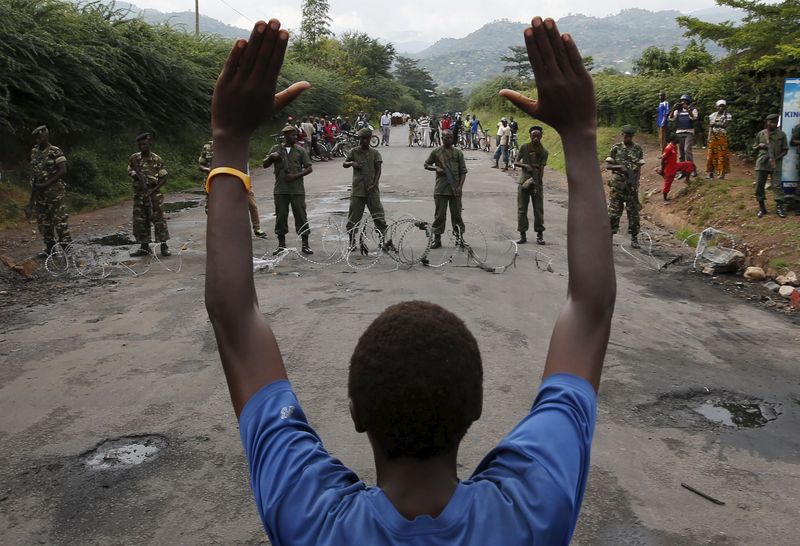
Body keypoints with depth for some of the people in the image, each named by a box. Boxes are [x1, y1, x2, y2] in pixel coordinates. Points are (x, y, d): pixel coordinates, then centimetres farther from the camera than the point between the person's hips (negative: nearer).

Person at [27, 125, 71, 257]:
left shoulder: (55, 152, -9)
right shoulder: (34, 152, 12)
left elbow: (63, 171, -15)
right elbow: (33, 172, 16)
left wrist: (46, 184, -17)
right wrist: (31, 198, 12)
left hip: (55, 192, -7)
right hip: (39, 193, 7)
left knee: (60, 221, -6)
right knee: (43, 222, 10)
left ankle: (67, 249, -2)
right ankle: (49, 248, 19)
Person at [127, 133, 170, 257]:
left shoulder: (157, 160, -3)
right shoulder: (134, 159, 5)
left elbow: (164, 179, -3)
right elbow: (130, 172, 9)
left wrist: (153, 190, -13)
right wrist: (138, 177, -12)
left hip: (154, 194, -4)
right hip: (139, 194, 4)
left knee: (159, 220, -5)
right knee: (140, 221, 6)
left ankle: (164, 246, -1)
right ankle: (144, 247, 15)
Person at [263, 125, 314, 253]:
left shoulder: (300, 151, 6)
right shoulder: (276, 149, 8)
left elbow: (309, 168, 3)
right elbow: (265, 165, 10)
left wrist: (296, 176, -12)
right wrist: (271, 157, -10)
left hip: (297, 190, -1)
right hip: (280, 190, 1)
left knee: (301, 216, -1)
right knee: (281, 216, 6)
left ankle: (305, 245, 7)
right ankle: (281, 245, 17)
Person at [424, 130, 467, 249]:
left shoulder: (458, 153, 5)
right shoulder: (436, 152, 4)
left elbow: (463, 171, 4)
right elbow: (426, 165, 13)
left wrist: (460, 186, -8)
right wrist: (436, 168, -7)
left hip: (455, 189, 1)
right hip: (440, 189, 0)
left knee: (456, 214, 5)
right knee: (439, 214, 2)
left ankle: (459, 238, 16)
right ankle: (437, 238, 11)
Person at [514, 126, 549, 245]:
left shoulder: (544, 152, 0)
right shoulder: (524, 148, 1)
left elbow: (541, 169, -5)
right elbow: (516, 162, -1)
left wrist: (537, 185, -14)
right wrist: (526, 166, -20)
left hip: (537, 183, 0)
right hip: (524, 181, 0)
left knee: (539, 209, 1)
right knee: (521, 209, 1)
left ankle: (540, 235, 9)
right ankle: (522, 235, 8)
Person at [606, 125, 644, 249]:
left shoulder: (638, 149, 5)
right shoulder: (616, 148, 3)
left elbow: (639, 167, 3)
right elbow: (607, 165, 2)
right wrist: (619, 166, -17)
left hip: (632, 186, 1)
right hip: (617, 185, -1)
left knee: (633, 212, 4)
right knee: (613, 212, -2)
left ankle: (634, 238, 12)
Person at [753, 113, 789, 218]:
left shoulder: (781, 134, 1)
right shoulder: (760, 134, 6)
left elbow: (785, 150, 4)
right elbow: (754, 148, 17)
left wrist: (776, 158, -11)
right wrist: (759, 146, -6)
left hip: (775, 164, -2)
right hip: (762, 163, 2)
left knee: (777, 185, -8)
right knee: (759, 185, 2)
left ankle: (780, 207, -4)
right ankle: (762, 208, 13)